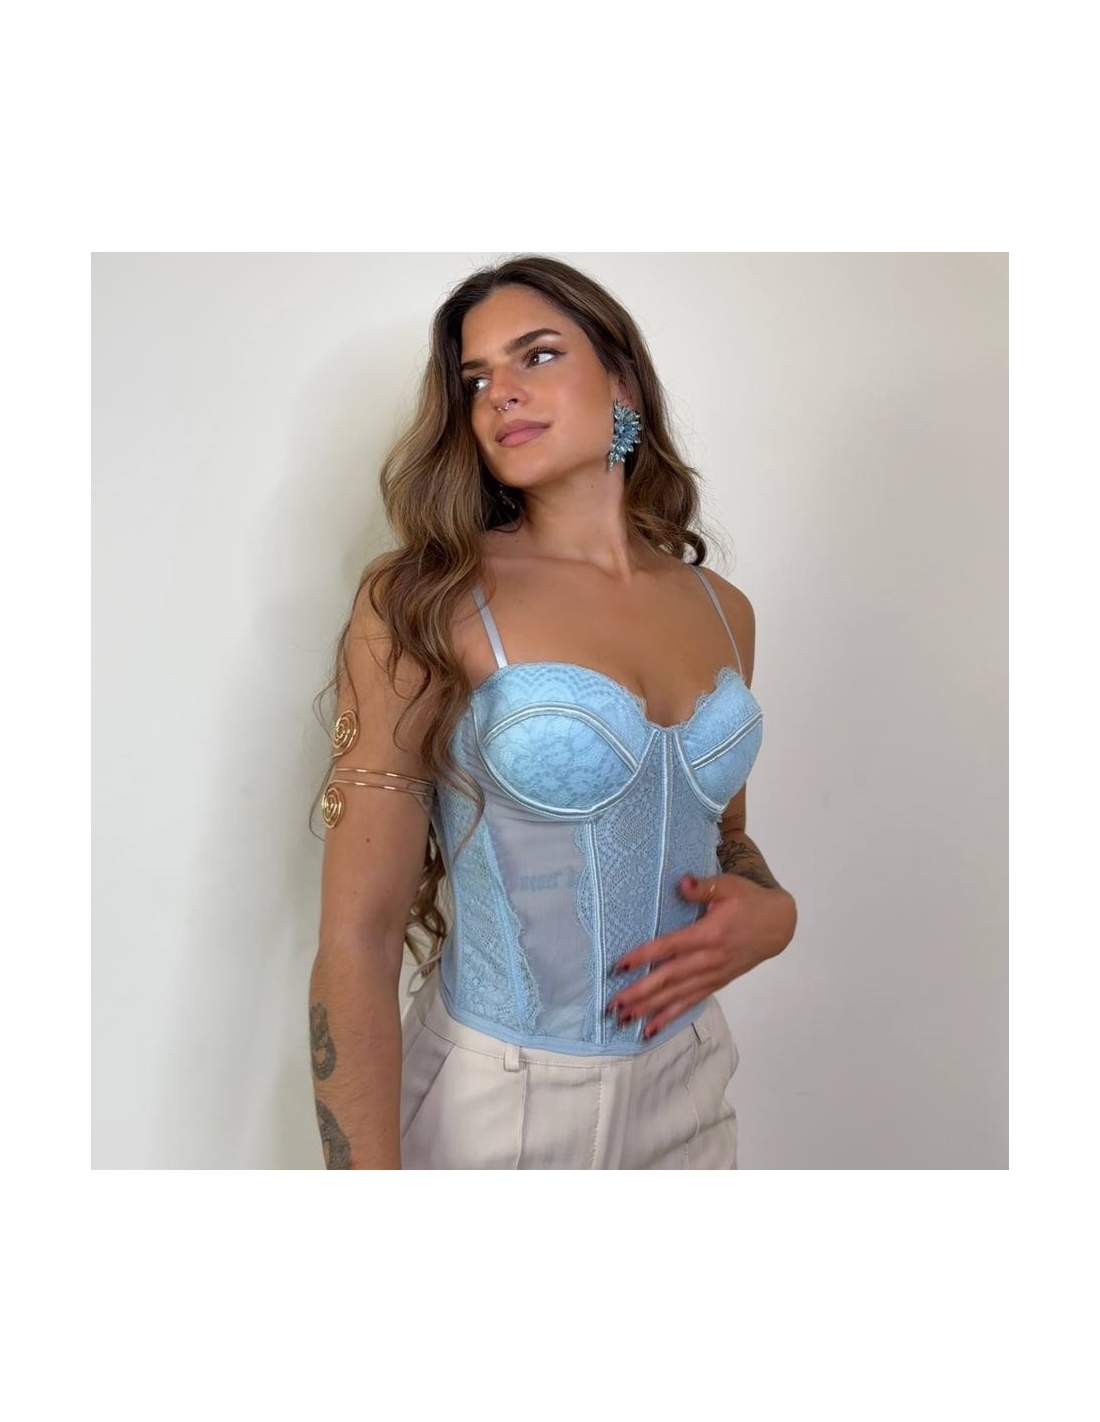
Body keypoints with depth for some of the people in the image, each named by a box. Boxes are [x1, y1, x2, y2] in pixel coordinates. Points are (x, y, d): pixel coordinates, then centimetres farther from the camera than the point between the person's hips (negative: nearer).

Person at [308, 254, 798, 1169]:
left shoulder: (723, 610, 1)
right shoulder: (423, 604, -13)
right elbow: (357, 938, -16)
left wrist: (772, 912, -6)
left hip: (687, 1093, 5)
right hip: (491, 1105, -4)